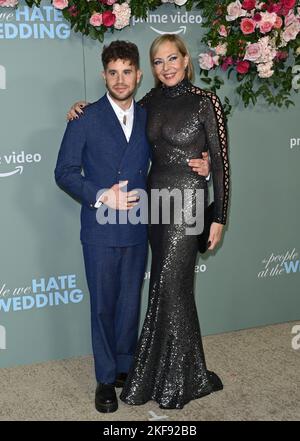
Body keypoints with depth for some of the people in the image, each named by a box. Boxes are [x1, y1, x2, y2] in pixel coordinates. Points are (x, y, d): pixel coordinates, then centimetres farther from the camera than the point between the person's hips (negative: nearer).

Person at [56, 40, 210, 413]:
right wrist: (101, 196, -18)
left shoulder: (148, 118, 6)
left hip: (137, 230, 3)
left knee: (130, 304, 14)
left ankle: (125, 367, 31)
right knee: (103, 306, 7)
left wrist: (197, 167, -2)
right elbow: (64, 172, -5)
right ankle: (105, 378, 21)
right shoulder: (85, 119, -6)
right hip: (100, 231, -3)